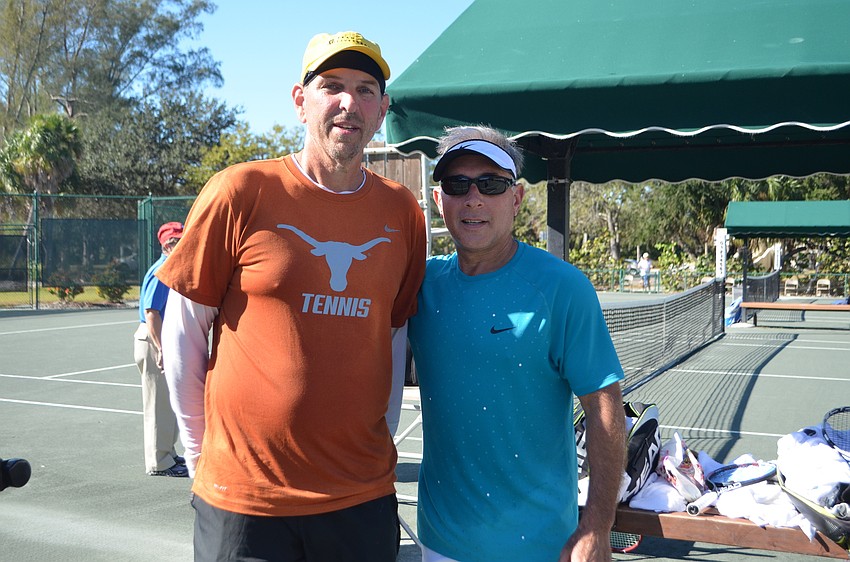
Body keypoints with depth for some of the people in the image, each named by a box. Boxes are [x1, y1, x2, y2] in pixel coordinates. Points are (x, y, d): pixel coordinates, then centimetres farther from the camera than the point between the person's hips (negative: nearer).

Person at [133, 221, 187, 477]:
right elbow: (151, 313, -24)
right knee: (159, 405, -3)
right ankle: (160, 463, 5)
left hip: (165, 342, 10)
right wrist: (162, 349, -28)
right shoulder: (161, 272, -18)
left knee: (169, 402, 19)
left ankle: (167, 453, 31)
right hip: (153, 342, -10)